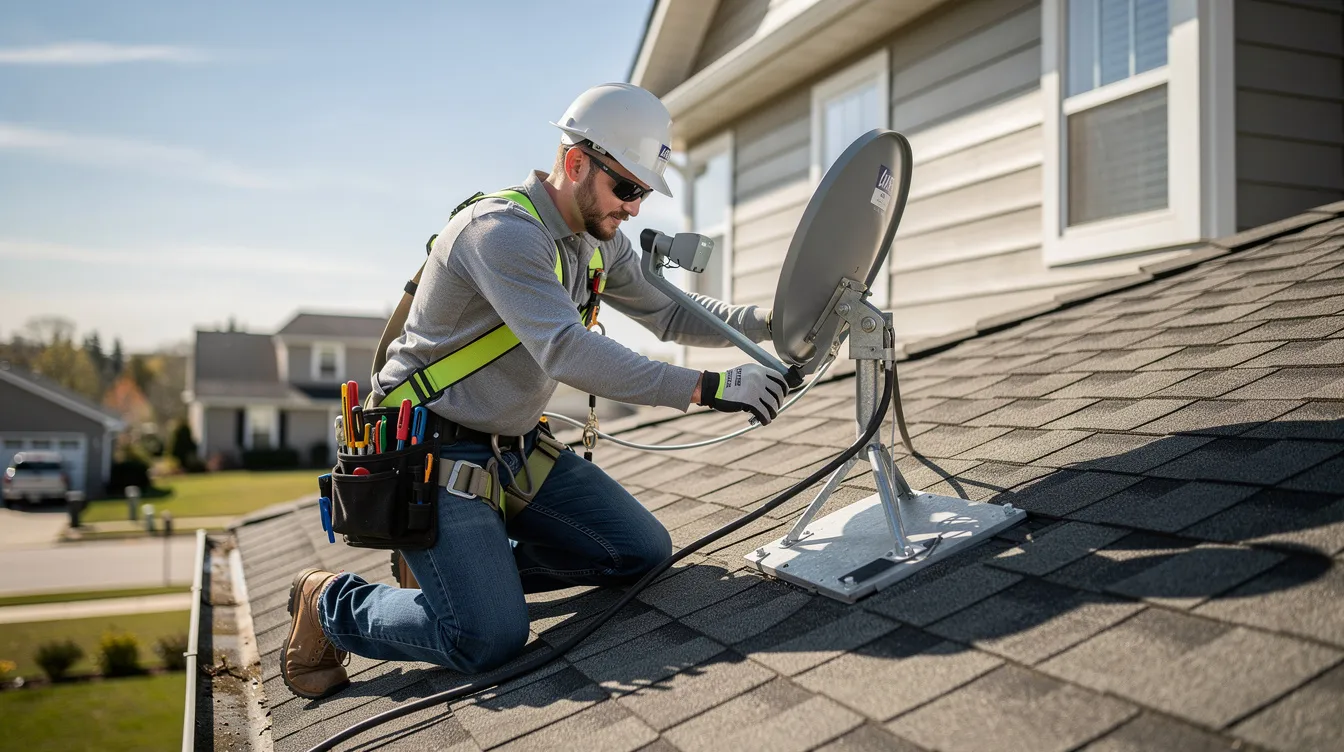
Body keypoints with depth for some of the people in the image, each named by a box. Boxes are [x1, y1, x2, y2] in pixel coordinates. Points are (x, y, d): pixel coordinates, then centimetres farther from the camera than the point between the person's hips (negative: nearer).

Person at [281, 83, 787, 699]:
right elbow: (569, 352, -34)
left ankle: (476, 564, 16)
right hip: (436, 451, -9)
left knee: (644, 553, 2)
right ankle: (330, 603, 7)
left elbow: (669, 314, 12)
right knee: (489, 638, -20)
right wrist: (707, 388, -37)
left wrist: (769, 320, -4)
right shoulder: (501, 230, -24)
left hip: (516, 448, 9)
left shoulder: (599, 242, 6)